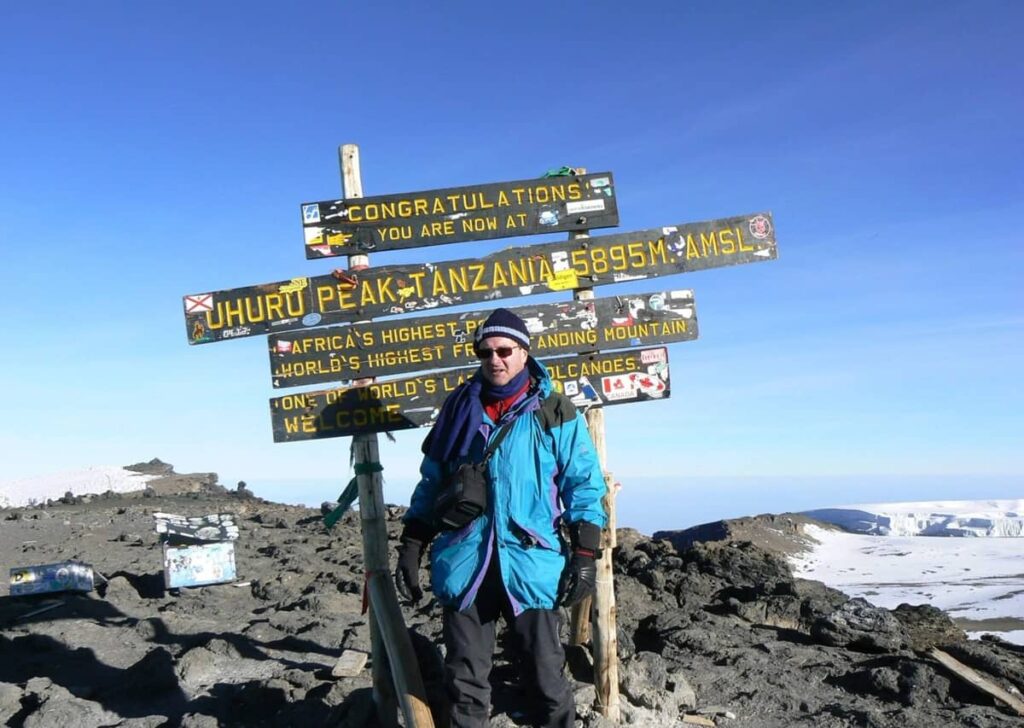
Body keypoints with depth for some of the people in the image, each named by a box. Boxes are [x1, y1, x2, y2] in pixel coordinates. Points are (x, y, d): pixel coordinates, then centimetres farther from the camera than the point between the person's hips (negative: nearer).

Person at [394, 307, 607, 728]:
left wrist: (585, 553, -7)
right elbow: (431, 482, 14)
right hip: (464, 563, 3)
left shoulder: (554, 412, 1)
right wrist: (411, 547, 9)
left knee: (546, 677, 6)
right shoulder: (459, 408, 9)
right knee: (465, 680, 12)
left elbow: (584, 484, 1)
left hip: (531, 563, -2)